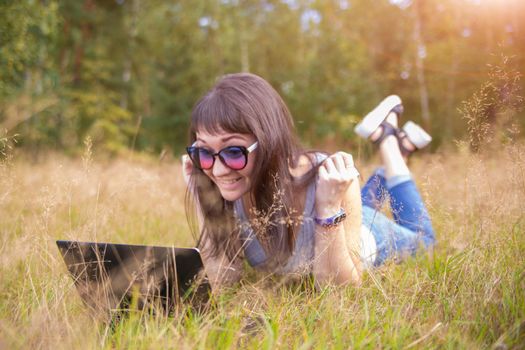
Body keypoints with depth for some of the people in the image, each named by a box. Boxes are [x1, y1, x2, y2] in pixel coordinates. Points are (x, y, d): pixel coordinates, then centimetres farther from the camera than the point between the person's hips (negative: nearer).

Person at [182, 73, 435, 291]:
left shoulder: (329, 182, -45)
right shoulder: (229, 191, -34)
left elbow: (339, 288, -39)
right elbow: (220, 282, -31)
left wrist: (329, 209, -52)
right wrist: (204, 206, -41)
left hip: (367, 237, -3)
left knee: (420, 241, 32)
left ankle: (389, 141, 31)